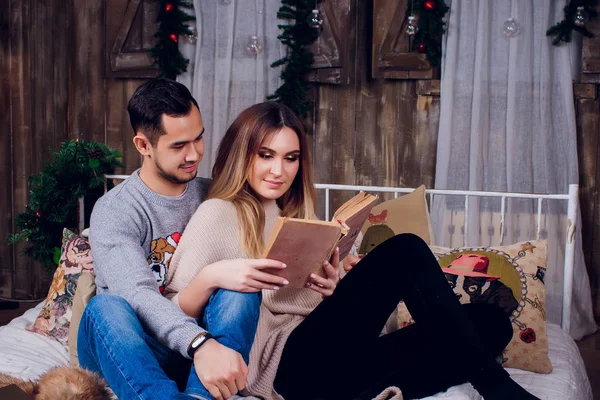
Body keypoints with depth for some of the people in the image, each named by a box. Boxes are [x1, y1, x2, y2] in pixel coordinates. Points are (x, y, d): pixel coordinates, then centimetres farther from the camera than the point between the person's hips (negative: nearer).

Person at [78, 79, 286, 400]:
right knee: (106, 307, -34)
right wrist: (200, 343, -48)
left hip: (205, 347, 3)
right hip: (132, 352, -3)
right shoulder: (114, 211, -11)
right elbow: (137, 295, -28)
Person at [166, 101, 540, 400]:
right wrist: (209, 277, -26)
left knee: (491, 320, -4)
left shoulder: (291, 216, 24)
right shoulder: (218, 214, 2)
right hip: (288, 364, -7)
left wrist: (333, 287, 0)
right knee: (405, 252, -21)